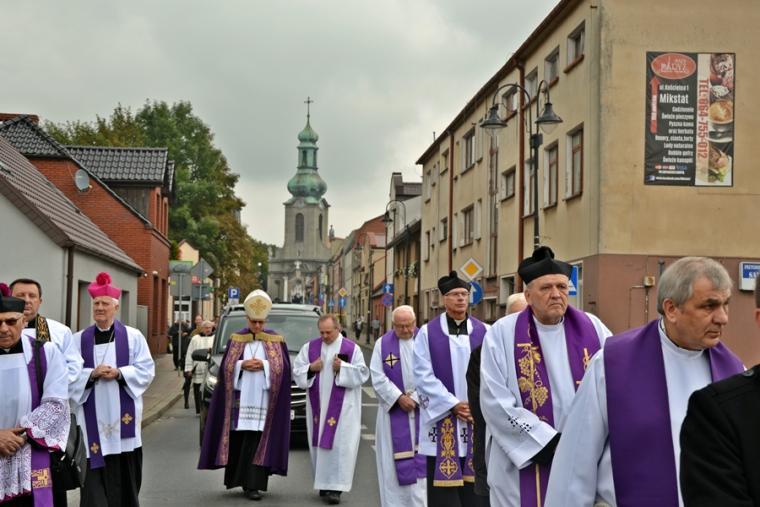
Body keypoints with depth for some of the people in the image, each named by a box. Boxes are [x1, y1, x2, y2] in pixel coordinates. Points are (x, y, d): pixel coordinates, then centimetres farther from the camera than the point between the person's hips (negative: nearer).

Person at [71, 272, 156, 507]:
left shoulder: (133, 336, 5)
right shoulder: (79, 339, 8)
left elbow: (146, 370, -1)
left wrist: (119, 373, -15)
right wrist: (92, 373, -15)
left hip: (123, 414, 0)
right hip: (92, 415, 0)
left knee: (125, 468, 4)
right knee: (95, 468, -4)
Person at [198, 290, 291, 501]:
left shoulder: (276, 340, 6)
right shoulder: (236, 339, 9)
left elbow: (283, 367, 1)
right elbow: (226, 367, 6)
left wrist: (263, 365, -13)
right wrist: (242, 365, -12)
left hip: (263, 399, -2)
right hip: (240, 397, 2)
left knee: (257, 440, -7)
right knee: (239, 439, 2)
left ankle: (252, 484, -7)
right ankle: (246, 480, 14)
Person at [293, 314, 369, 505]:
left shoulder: (351, 348, 0)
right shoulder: (310, 347, 8)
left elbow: (362, 373, -4)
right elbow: (297, 370, 8)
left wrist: (342, 368, -17)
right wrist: (310, 368, -10)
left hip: (342, 407, -3)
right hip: (317, 405, 3)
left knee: (338, 444, -9)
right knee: (318, 444, 6)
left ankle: (335, 487, -10)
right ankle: (323, 482, 18)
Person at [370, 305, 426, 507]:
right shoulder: (382, 344, 3)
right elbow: (378, 377, -2)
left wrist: (415, 398, -12)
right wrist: (399, 398, -11)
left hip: (422, 410, -1)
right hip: (393, 410, 1)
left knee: (421, 459, -2)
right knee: (394, 461, 2)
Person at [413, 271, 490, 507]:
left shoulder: (483, 332, 6)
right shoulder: (427, 333, 1)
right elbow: (423, 375, -5)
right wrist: (453, 404, -11)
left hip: (477, 420, 2)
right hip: (441, 419, -2)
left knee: (474, 488, 3)